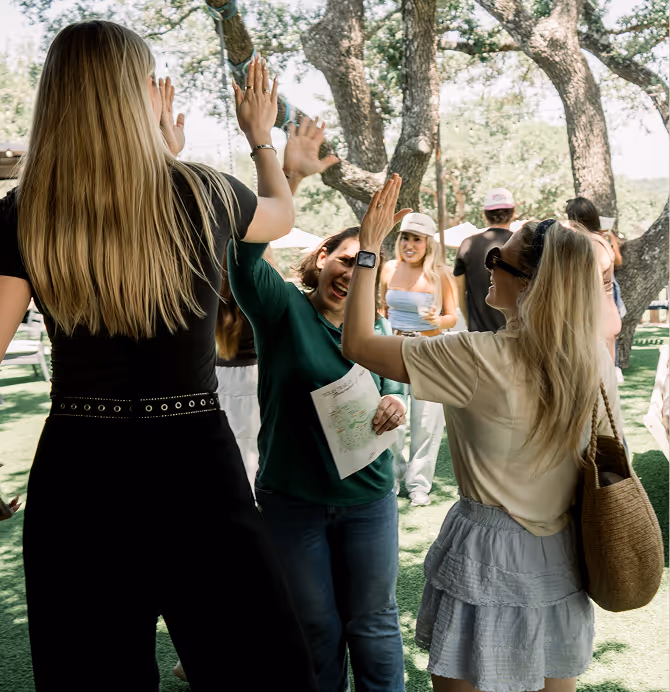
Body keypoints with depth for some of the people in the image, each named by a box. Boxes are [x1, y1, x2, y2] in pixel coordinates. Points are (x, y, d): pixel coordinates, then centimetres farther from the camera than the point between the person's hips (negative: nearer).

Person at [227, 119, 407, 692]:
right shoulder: (284, 307, -10)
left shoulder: (375, 328, 3)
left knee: (373, 624, 17)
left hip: (367, 497, 3)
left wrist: (394, 406, -15)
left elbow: (394, 390, 10)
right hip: (292, 499, -3)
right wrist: (286, 176, -36)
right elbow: (246, 253, -27)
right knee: (315, 631, 15)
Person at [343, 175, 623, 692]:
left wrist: (370, 247, -11)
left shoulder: (481, 360, -24)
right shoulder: (597, 358, -6)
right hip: (563, 560, 6)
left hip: (489, 558, -6)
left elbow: (357, 343, -17)